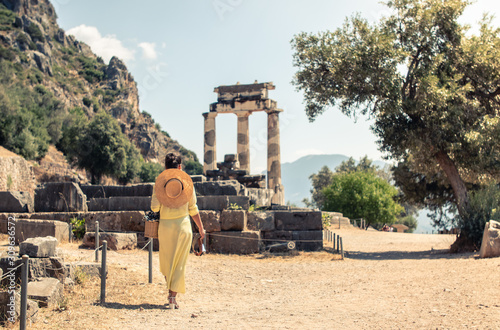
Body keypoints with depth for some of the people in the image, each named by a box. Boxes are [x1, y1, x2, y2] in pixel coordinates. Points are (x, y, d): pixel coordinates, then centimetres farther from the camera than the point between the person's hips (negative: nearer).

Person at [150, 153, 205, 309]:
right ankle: (173, 295, 3)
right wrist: (200, 227, 13)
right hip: (183, 224, 0)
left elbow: (154, 207, -5)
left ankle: (171, 288, 20)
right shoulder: (187, 182, 1)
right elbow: (193, 209, 4)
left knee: (166, 260, 17)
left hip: (165, 225, 0)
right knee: (179, 262, 6)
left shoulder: (159, 182, -1)